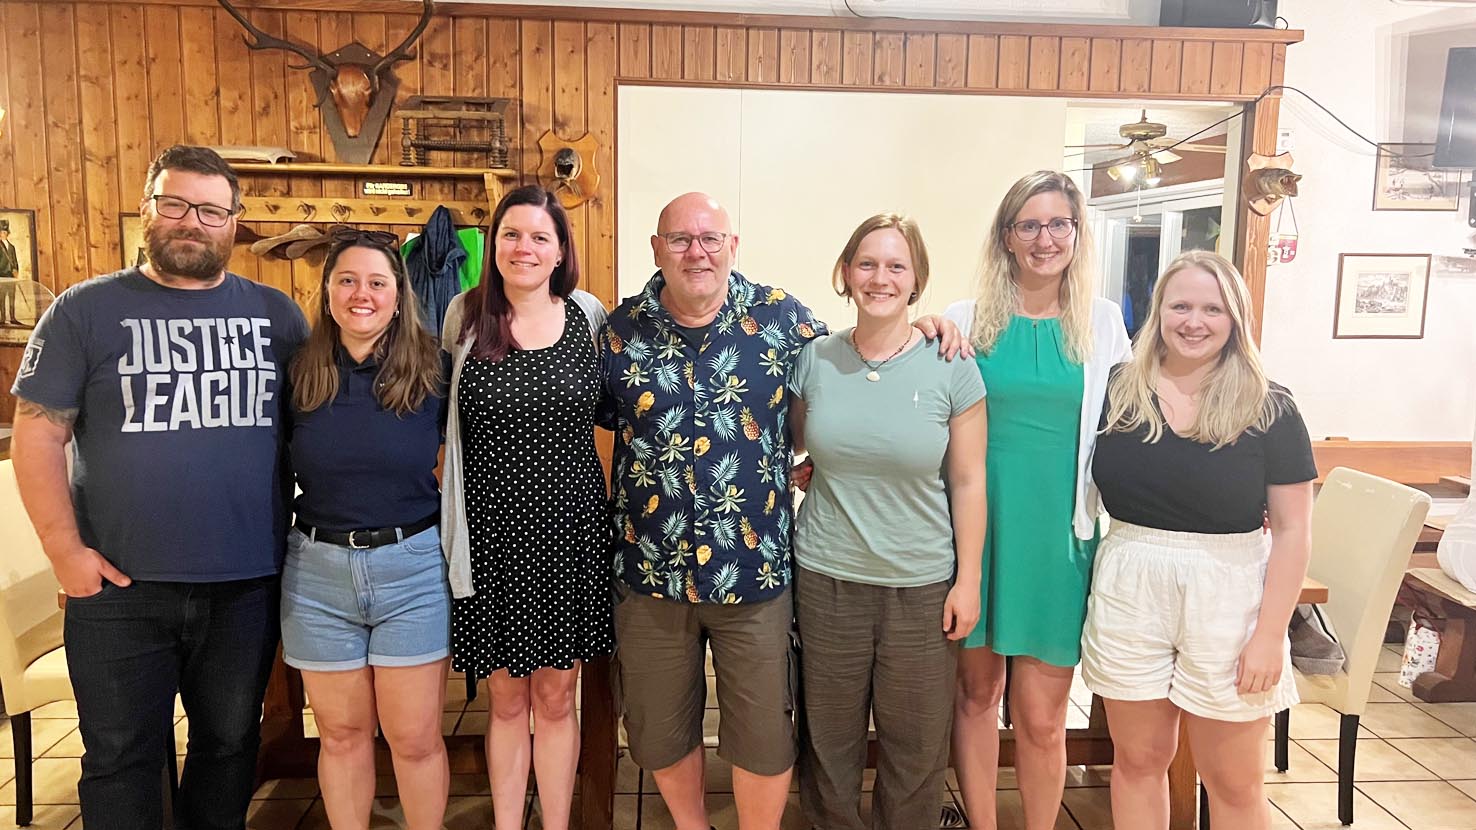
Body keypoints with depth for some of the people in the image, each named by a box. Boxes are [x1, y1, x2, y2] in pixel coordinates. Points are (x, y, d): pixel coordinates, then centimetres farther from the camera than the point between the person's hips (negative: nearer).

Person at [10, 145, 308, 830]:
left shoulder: (276, 315, 6)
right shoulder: (86, 311, 0)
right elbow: (38, 433, -1)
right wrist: (64, 549, -9)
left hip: (247, 583, 2)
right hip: (120, 587, -1)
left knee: (230, 742, 16)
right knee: (122, 755, 11)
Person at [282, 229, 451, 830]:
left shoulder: (431, 372, -3)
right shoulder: (300, 375, 1)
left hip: (411, 568, -2)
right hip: (318, 571, 2)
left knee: (414, 737, 5)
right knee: (342, 733, 14)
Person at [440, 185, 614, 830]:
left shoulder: (588, 315, 1)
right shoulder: (464, 316, 0)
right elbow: (438, 413, 13)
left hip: (569, 533, 1)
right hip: (493, 535, 0)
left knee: (556, 698, 12)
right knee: (506, 700, 13)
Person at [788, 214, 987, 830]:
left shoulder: (951, 369, -5)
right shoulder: (813, 360, -1)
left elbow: (968, 482, -2)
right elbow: (788, 445, 14)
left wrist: (968, 580, -2)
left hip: (923, 585, -1)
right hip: (826, 577, 1)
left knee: (916, 746, 13)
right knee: (828, 738, 15)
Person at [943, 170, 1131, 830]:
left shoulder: (1102, 322, 5)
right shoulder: (968, 320, 2)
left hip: (1058, 533, 0)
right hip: (980, 525, 0)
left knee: (1040, 716, 4)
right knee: (976, 692, 12)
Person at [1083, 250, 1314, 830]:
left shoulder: (1269, 410, -4)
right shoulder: (1115, 392, 1)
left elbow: (1293, 531, -3)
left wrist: (1270, 634, -7)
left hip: (1226, 599, -1)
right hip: (1129, 593, 2)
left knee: (1234, 783, 11)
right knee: (1137, 761, 14)